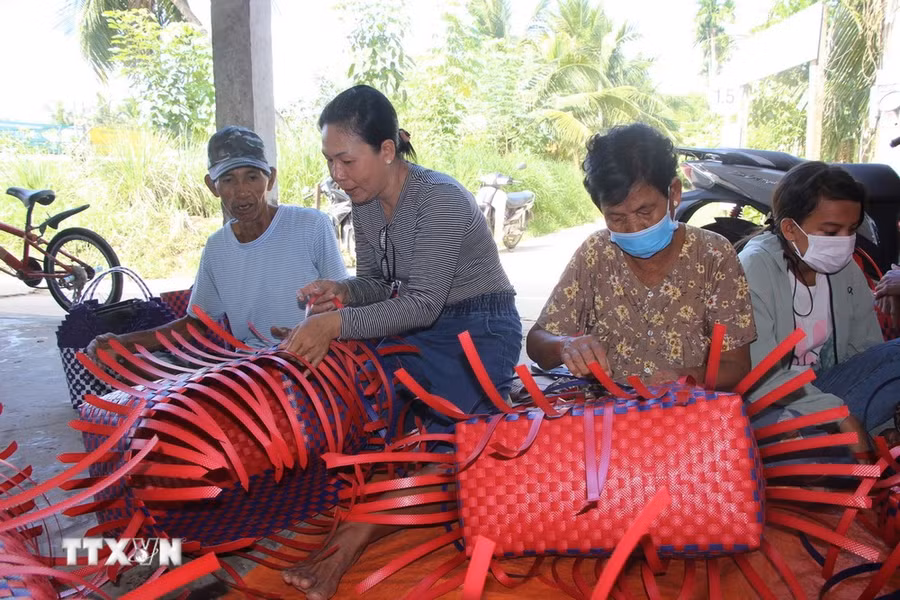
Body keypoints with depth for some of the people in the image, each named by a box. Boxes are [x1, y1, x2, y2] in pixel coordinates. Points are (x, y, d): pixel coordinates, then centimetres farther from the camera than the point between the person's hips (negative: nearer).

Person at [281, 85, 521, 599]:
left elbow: (423, 304, -26)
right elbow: (376, 283, 11)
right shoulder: (366, 203, 3)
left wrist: (336, 323, -32)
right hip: (418, 331, 7)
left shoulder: (440, 199, -22)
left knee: (443, 441, -23)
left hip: (479, 332, -7)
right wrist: (341, 291, -12)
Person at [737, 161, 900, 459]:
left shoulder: (846, 269, 3)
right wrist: (840, 414, -26)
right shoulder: (755, 267, -16)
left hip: (821, 386, 7)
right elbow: (759, 373, -22)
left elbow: (866, 348, 5)